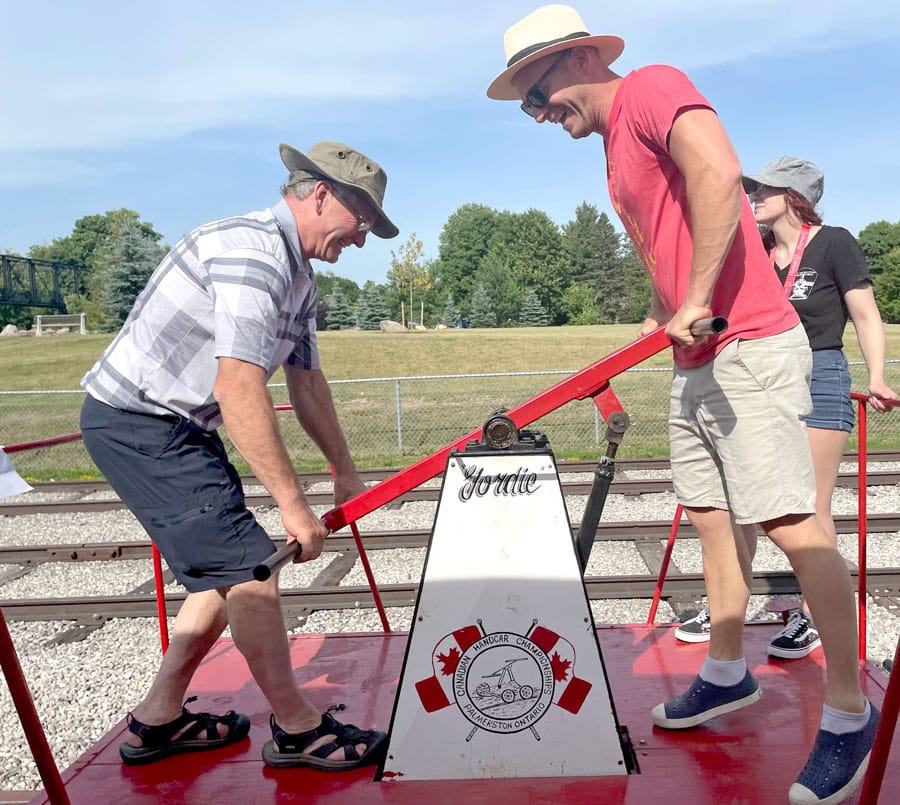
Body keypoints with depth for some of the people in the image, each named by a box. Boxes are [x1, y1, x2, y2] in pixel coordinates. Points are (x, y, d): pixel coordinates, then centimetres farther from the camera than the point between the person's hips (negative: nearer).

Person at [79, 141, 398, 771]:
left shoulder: (298, 275, 11)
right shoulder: (252, 251, -22)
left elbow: (307, 381, 16)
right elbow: (239, 388, -31)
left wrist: (346, 473, 17)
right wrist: (293, 502, -29)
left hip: (178, 428, 10)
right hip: (135, 421, -10)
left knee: (227, 569, 12)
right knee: (247, 564, -10)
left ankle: (158, 719, 25)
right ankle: (296, 730, 5)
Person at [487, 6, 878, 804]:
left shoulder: (653, 88, -8)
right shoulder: (616, 147, 19)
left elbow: (718, 174, -26)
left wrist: (697, 302, -21)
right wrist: (662, 315, 10)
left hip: (749, 349, -10)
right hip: (694, 361, 10)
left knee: (791, 523, -7)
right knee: (711, 519, 14)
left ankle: (849, 712, 9)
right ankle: (727, 675, 29)